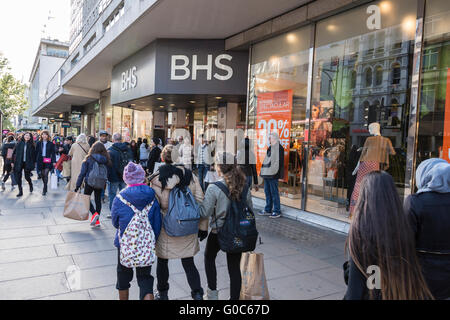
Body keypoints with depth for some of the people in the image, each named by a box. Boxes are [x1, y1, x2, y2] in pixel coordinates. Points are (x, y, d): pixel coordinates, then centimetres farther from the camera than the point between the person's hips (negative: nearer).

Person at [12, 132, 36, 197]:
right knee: (18, 177, 0)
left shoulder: (32, 145, 1)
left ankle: (30, 185, 35)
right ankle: (20, 191, 12)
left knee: (27, 177, 2)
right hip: (19, 163, 1)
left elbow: (34, 154, 4)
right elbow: (14, 152, 5)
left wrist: (34, 163, 0)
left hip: (27, 163, -1)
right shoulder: (19, 144, 2)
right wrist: (13, 162, 2)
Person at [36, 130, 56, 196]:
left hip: (48, 161, -3)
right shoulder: (39, 143, 7)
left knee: (46, 175, -12)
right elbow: (36, 152, 10)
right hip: (41, 161, 3)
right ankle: (45, 187, 28)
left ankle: (44, 190, -9)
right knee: (42, 175, 10)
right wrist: (35, 160, 5)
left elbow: (53, 153, 2)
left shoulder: (51, 144, 1)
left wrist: (54, 161, -5)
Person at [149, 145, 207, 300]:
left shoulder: (156, 179, -12)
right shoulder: (191, 176, -5)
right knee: (188, 263, 15)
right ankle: (197, 293, 9)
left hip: (165, 229, -1)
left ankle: (163, 293, 33)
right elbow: (200, 202, -2)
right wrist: (203, 226, 6)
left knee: (162, 262, 19)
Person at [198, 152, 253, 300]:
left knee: (209, 257, 25)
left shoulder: (214, 188, -19)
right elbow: (250, 210, 5)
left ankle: (212, 292, 30)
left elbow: (204, 213, -14)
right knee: (234, 267, 13)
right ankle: (234, 297, 23)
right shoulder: (244, 187, -5)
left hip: (218, 232, -3)